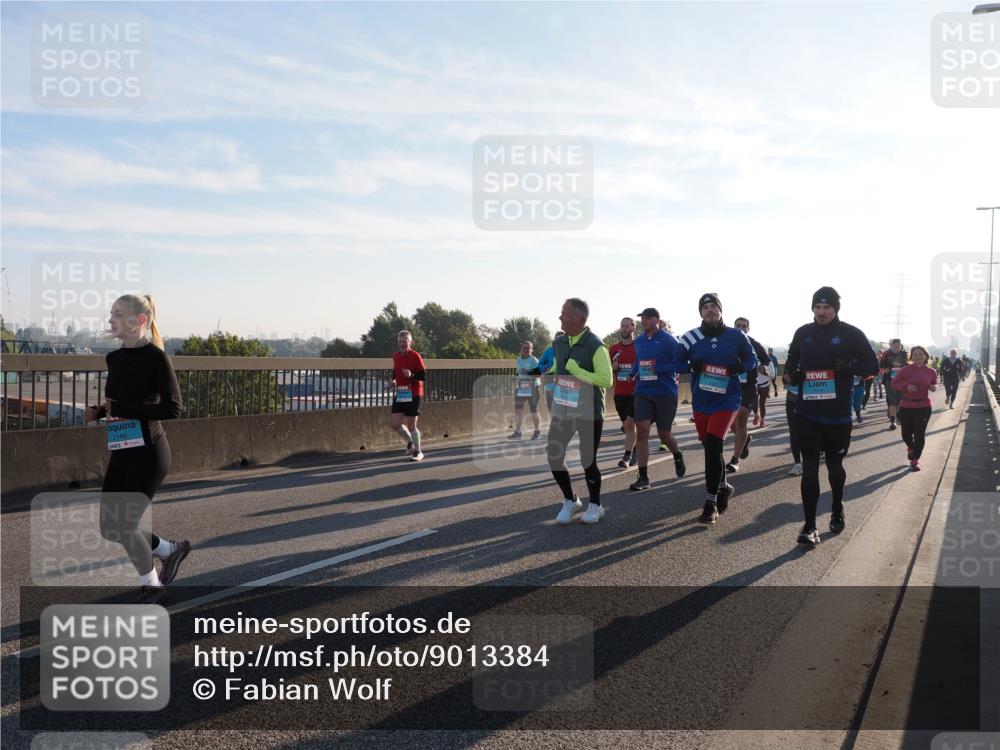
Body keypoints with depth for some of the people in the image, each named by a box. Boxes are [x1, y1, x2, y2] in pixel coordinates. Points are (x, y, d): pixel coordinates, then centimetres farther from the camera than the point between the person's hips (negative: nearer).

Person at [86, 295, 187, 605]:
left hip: (149, 452, -8)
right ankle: (171, 550, 33)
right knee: (110, 527, 9)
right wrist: (98, 411, -1)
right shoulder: (114, 358, 8)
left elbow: (173, 408, -20)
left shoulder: (156, 358, -13)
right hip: (121, 452, 8)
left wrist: (122, 409, -22)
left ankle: (152, 586, 20)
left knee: (124, 525, -4)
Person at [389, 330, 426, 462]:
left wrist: (411, 375, -28)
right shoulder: (395, 356, 8)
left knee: (411, 425, -2)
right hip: (400, 394, 6)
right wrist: (393, 380, 7)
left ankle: (418, 452, 16)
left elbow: (424, 376, -11)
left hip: (413, 395, -6)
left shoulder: (415, 356, -10)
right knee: (394, 422, -3)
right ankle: (410, 442, 23)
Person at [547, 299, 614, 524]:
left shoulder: (596, 346, -16)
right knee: (554, 456, 2)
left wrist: (575, 369, -22)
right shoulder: (559, 343, 5)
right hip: (562, 409, 6)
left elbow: (606, 380, -22)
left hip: (589, 412, -6)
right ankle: (570, 501, 24)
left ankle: (594, 506, 25)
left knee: (588, 460, 3)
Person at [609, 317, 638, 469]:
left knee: (630, 423, -11)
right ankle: (635, 449, 28)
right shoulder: (614, 349, 8)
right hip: (619, 392, 5)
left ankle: (627, 456, -8)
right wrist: (612, 368, -6)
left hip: (635, 392, -5)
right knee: (626, 425, 11)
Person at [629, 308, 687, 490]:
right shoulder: (639, 341, 9)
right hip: (643, 393, 4)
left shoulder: (668, 340, -9)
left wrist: (657, 369, -21)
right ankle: (643, 477, -5)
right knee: (641, 431, -9)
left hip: (665, 393, -4)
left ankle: (678, 456, 42)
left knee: (664, 434, 7)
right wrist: (634, 372, 3)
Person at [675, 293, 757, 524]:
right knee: (710, 448, 13)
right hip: (701, 401, 3)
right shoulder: (691, 337, -1)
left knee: (713, 446, -15)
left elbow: (751, 359, 9)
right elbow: (678, 363, 6)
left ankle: (711, 503, -8)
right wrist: (692, 366, -15)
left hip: (726, 400, -3)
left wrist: (741, 367, -13)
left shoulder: (736, 336, -3)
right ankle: (723, 487, 40)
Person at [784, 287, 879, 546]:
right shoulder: (803, 333, 6)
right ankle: (810, 526, -2)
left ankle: (837, 511, 40)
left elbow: (873, 365, 0)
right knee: (809, 468, -3)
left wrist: (849, 366, -19)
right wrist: (790, 374, -4)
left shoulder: (851, 334, -3)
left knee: (834, 465, 16)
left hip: (837, 414, -1)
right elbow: (791, 361, 19)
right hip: (807, 413, 1)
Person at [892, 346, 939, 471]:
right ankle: (911, 448, 45)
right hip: (906, 407, 0)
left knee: (919, 434, -2)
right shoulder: (906, 370, -8)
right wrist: (906, 386, -21)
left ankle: (914, 460, 11)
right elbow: (894, 384, -5)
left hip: (923, 407, 0)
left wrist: (934, 387, -6)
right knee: (906, 433, 10)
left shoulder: (931, 372, -1)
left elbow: (934, 384, 17)